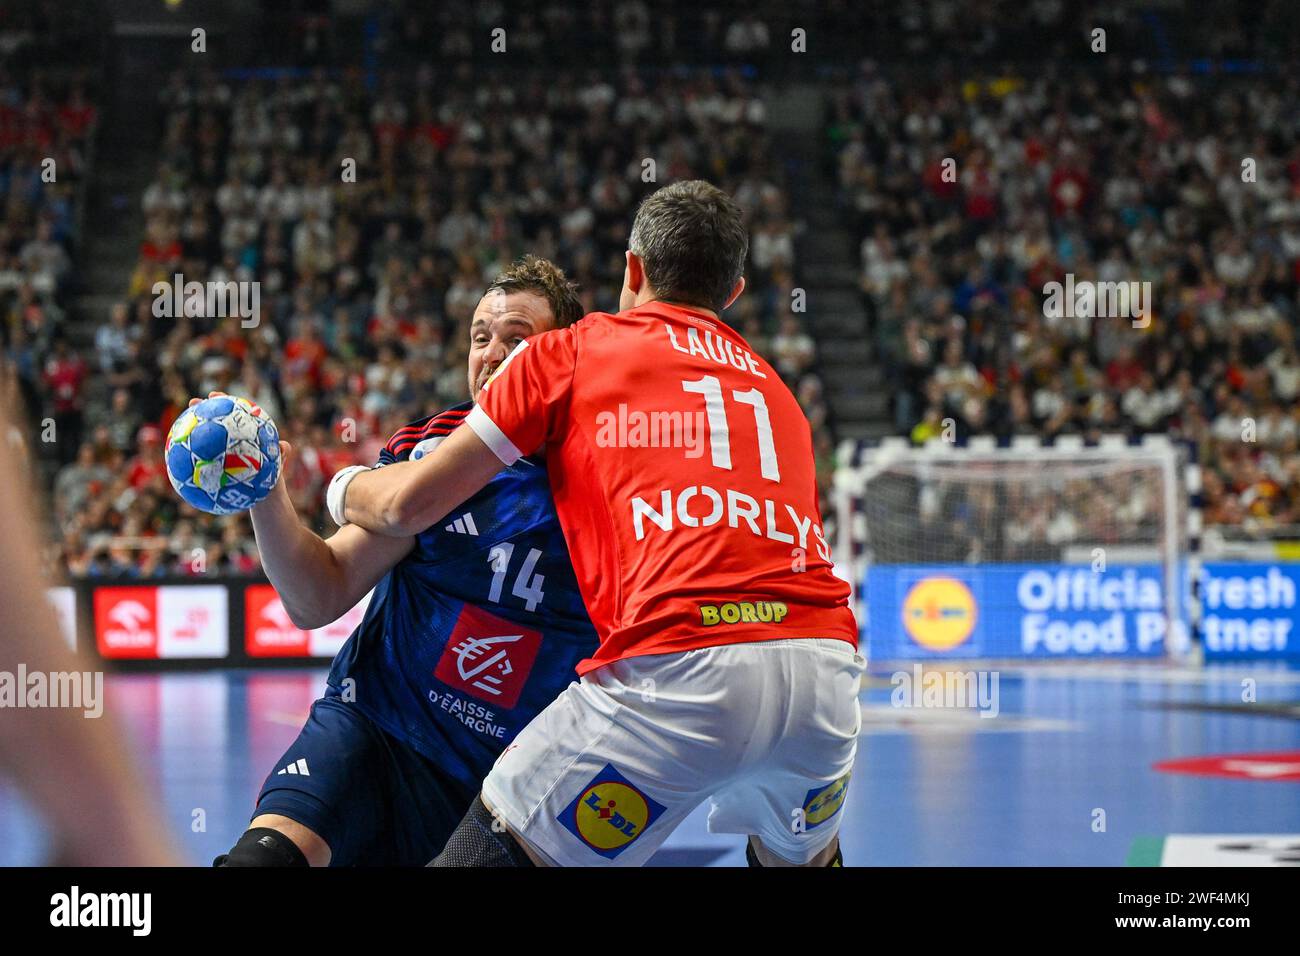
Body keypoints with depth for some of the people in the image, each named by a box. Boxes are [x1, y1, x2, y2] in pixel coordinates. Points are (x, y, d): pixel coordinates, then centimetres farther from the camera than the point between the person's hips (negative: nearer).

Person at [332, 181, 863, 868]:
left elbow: (409, 506, 15)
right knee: (798, 851, 34)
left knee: (495, 846, 7)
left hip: (683, 669, -5)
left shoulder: (569, 353, 15)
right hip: (826, 671, 5)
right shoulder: (775, 390, 29)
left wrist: (343, 489, 37)